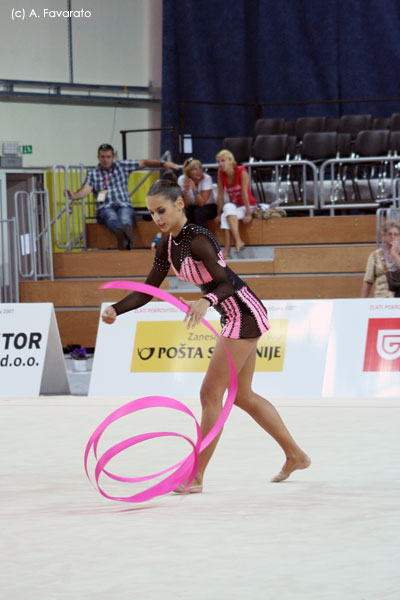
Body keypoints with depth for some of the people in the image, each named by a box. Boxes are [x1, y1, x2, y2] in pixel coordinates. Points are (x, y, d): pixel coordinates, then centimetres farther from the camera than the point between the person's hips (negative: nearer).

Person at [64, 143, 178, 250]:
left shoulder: (122, 166, 20)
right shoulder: (93, 174, 15)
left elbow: (143, 162, 20)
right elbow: (86, 189, -3)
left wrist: (162, 163, 8)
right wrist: (74, 196, -26)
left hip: (124, 206, 1)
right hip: (105, 209, -1)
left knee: (125, 219, -37)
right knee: (112, 217, -40)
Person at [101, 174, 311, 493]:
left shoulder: (198, 239, -23)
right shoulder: (167, 245, 4)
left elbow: (227, 283, -30)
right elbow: (148, 291, 7)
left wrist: (206, 302, -49)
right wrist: (116, 309, -8)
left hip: (244, 314, -10)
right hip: (235, 317, 10)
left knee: (211, 394, -9)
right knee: (243, 395, 19)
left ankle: (196, 477, -6)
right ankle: (296, 456, 30)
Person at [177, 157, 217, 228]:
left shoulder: (206, 178, -21)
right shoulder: (182, 180, -14)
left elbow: (201, 203, -25)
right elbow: (186, 204, -16)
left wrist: (194, 188, -37)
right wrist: (185, 191, -34)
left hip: (209, 206, -2)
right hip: (193, 207, 2)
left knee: (198, 212, -34)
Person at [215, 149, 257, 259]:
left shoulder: (241, 171, -17)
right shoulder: (221, 173, -4)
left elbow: (244, 193, -20)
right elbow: (220, 195, -3)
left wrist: (248, 214, -22)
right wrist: (219, 214, -5)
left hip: (247, 206, -4)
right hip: (233, 206, 4)